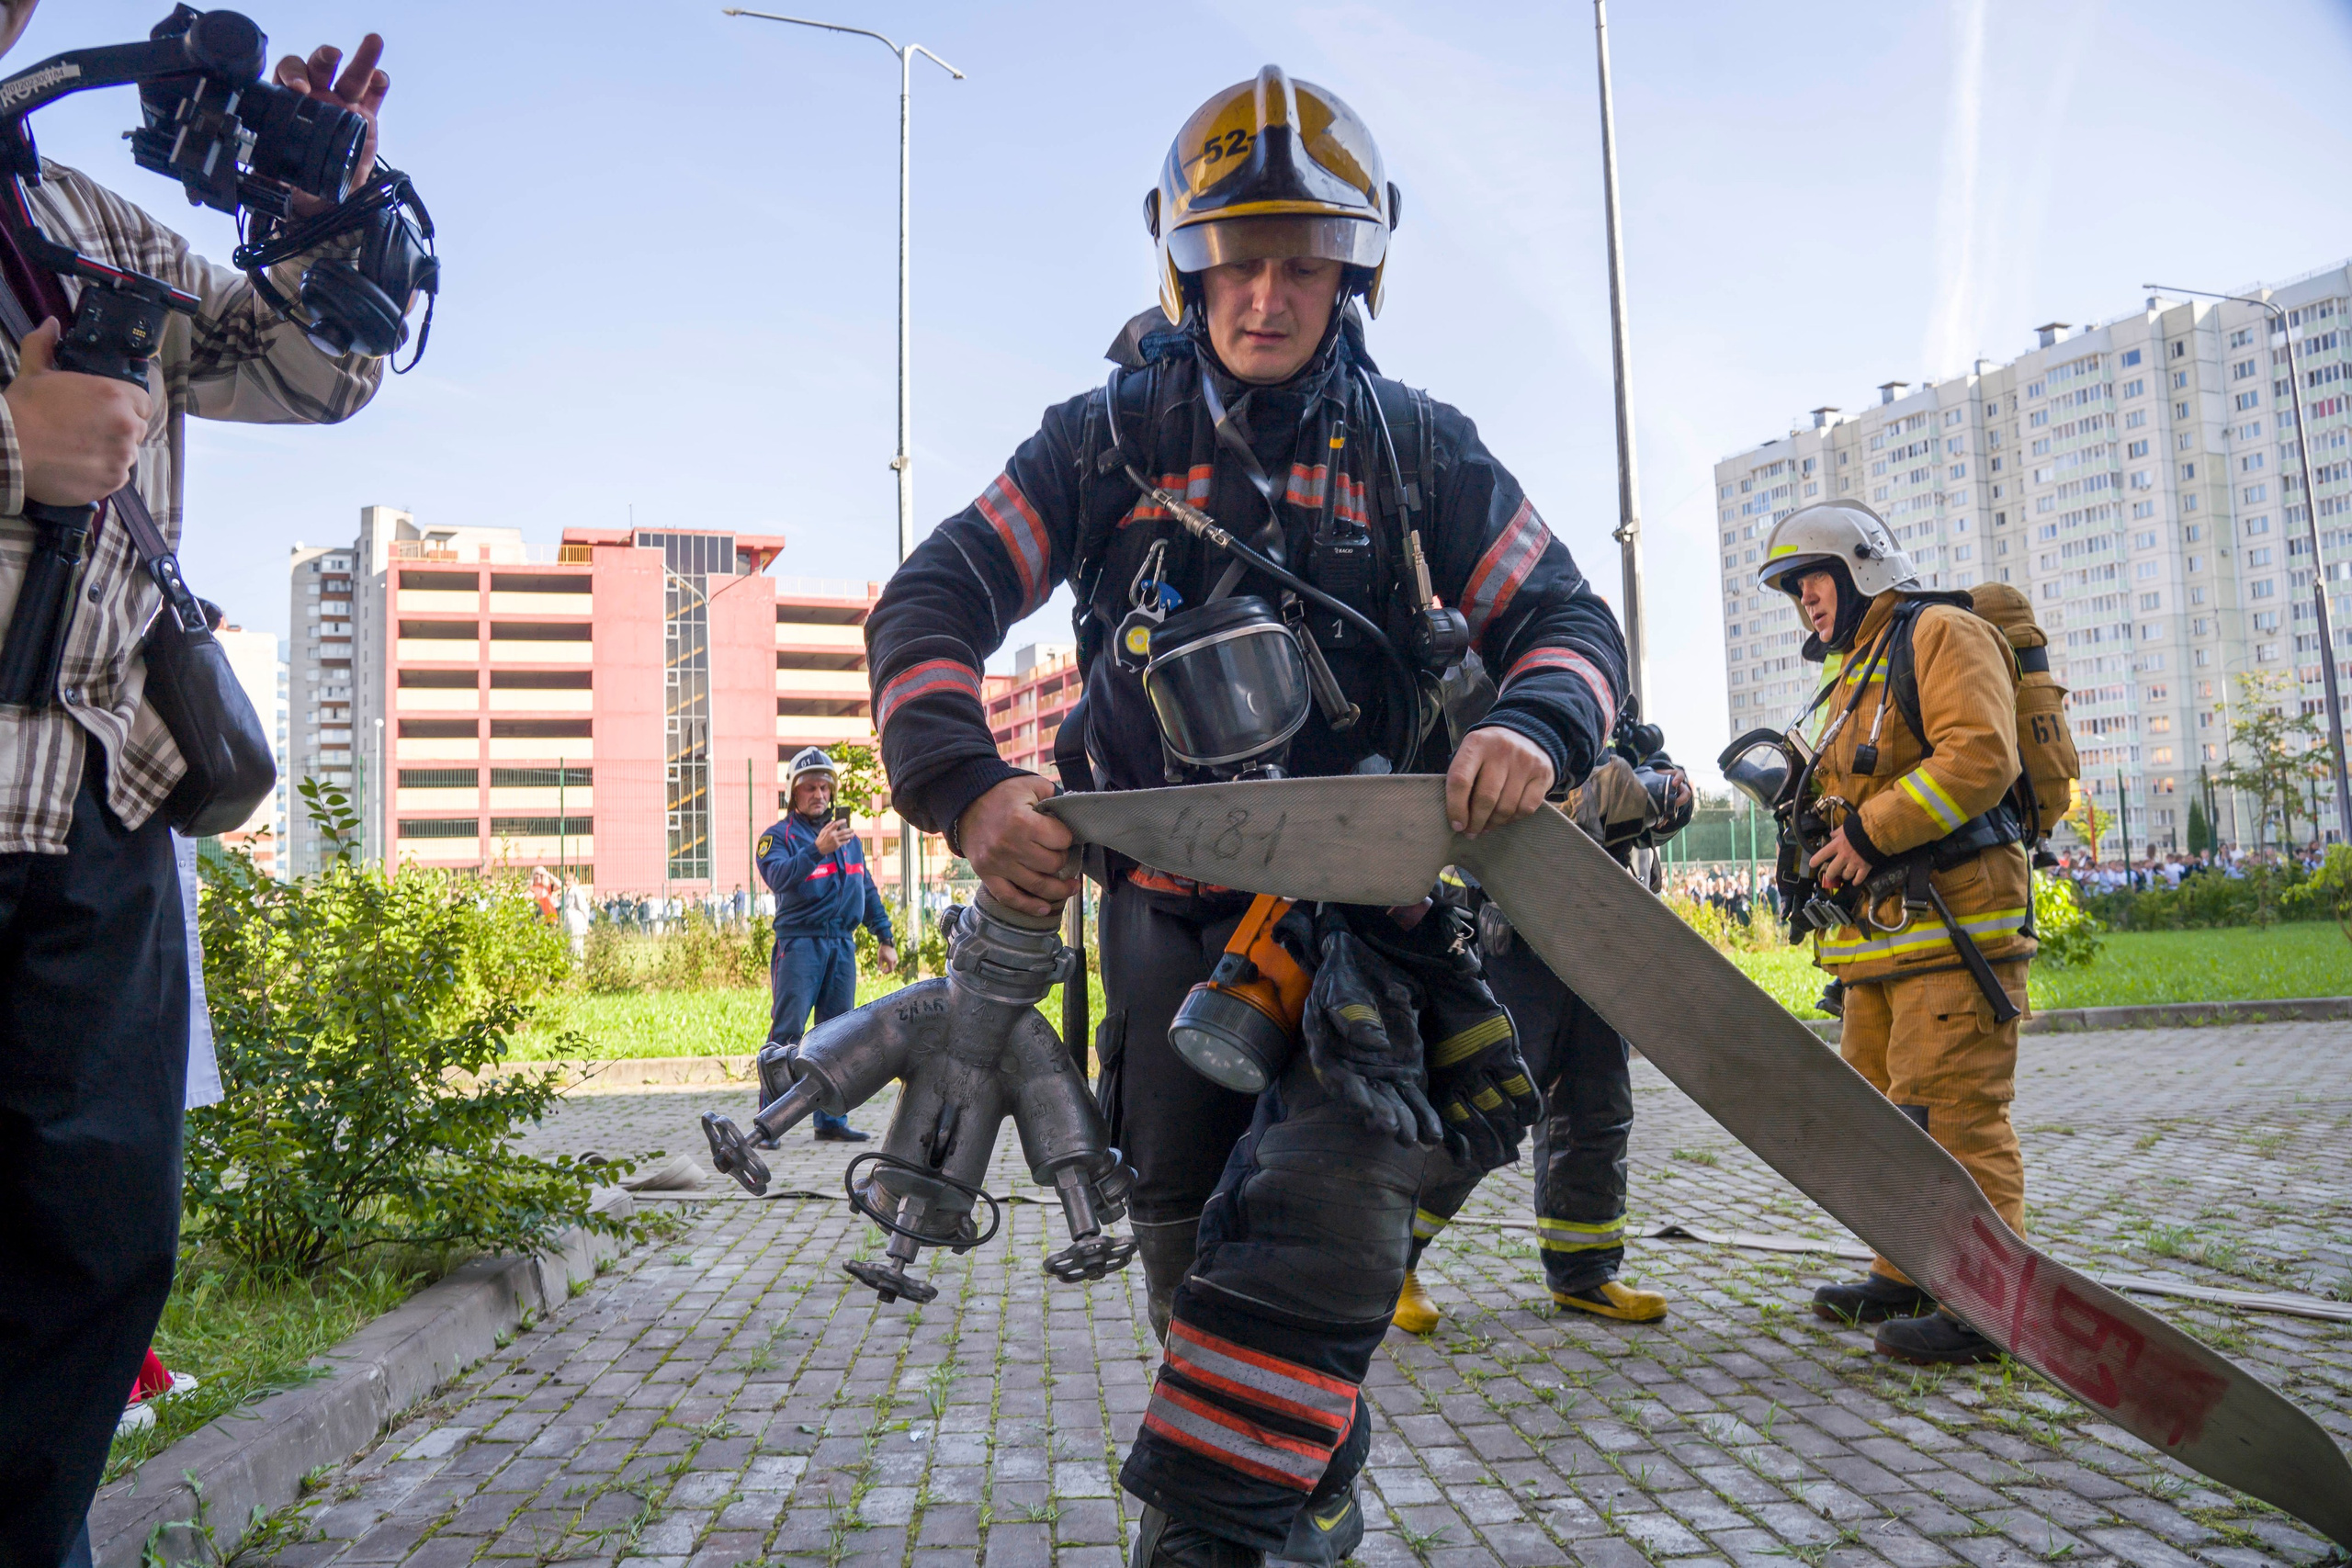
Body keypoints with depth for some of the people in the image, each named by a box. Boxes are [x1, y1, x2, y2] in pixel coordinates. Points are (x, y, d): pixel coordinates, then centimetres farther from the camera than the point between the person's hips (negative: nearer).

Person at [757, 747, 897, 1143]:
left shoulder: (848, 836, 18)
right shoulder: (778, 836, -1)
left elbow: (868, 890, 24)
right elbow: (778, 877, -22)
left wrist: (885, 939, 21)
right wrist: (817, 849, -35)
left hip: (842, 945, 6)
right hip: (799, 943, -5)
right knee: (786, 1032, -10)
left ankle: (831, 1120, 12)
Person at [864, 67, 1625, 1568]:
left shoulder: (1419, 449, 4)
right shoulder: (1110, 439, 4)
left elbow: (1571, 618, 5)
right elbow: (931, 603, -2)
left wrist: (1533, 725, -20)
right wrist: (966, 785, -20)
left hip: (1369, 895, -1)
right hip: (1168, 905, 2)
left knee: (1318, 1226, -23)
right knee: (1193, 1240, 12)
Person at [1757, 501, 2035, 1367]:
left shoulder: (1942, 635, -4)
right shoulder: (1851, 672, 26)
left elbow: (1980, 757, -18)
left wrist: (1870, 832, -19)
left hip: (1954, 914, -10)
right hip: (1880, 929, 10)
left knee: (1951, 1108, -11)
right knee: (1882, 1108, 12)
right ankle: (1911, 1274, 22)